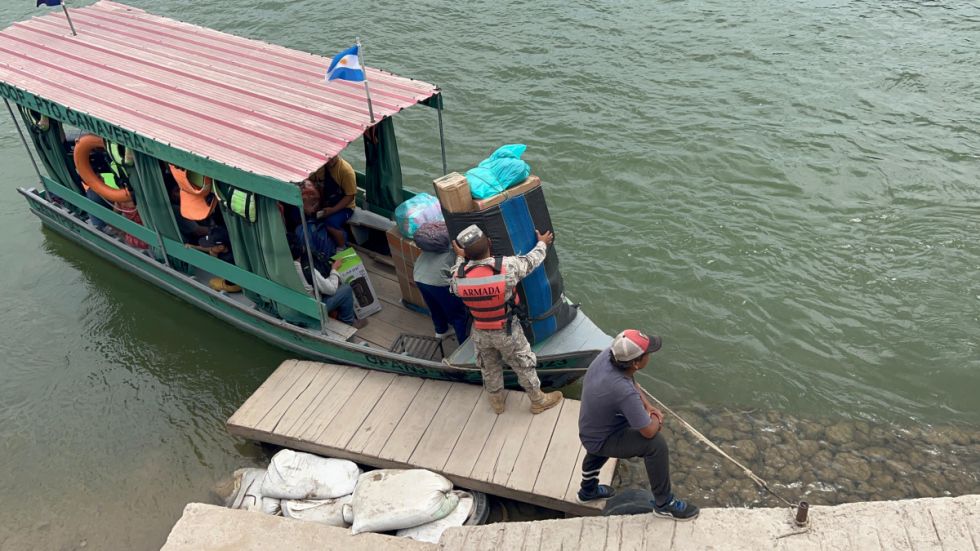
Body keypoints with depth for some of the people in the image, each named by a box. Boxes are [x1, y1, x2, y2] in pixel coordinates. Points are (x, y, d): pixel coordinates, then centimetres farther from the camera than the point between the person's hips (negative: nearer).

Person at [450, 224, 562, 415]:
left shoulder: (459, 276, -23)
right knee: (523, 365, 20)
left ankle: (497, 401, 48)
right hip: (507, 331, -2)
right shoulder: (507, 266, -30)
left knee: (489, 367, 26)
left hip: (480, 333, 3)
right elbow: (531, 261, -9)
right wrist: (542, 244, 11)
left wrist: (460, 258, 13)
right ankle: (538, 400, 41)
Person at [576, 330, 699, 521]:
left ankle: (588, 490, 55)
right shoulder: (623, 391, -41)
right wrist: (656, 419, -5)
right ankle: (664, 504, -1)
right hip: (601, 440, -8)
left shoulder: (608, 354, -20)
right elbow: (649, 431, -27)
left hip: (590, 428, 8)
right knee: (656, 443, -19)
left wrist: (648, 407, -2)